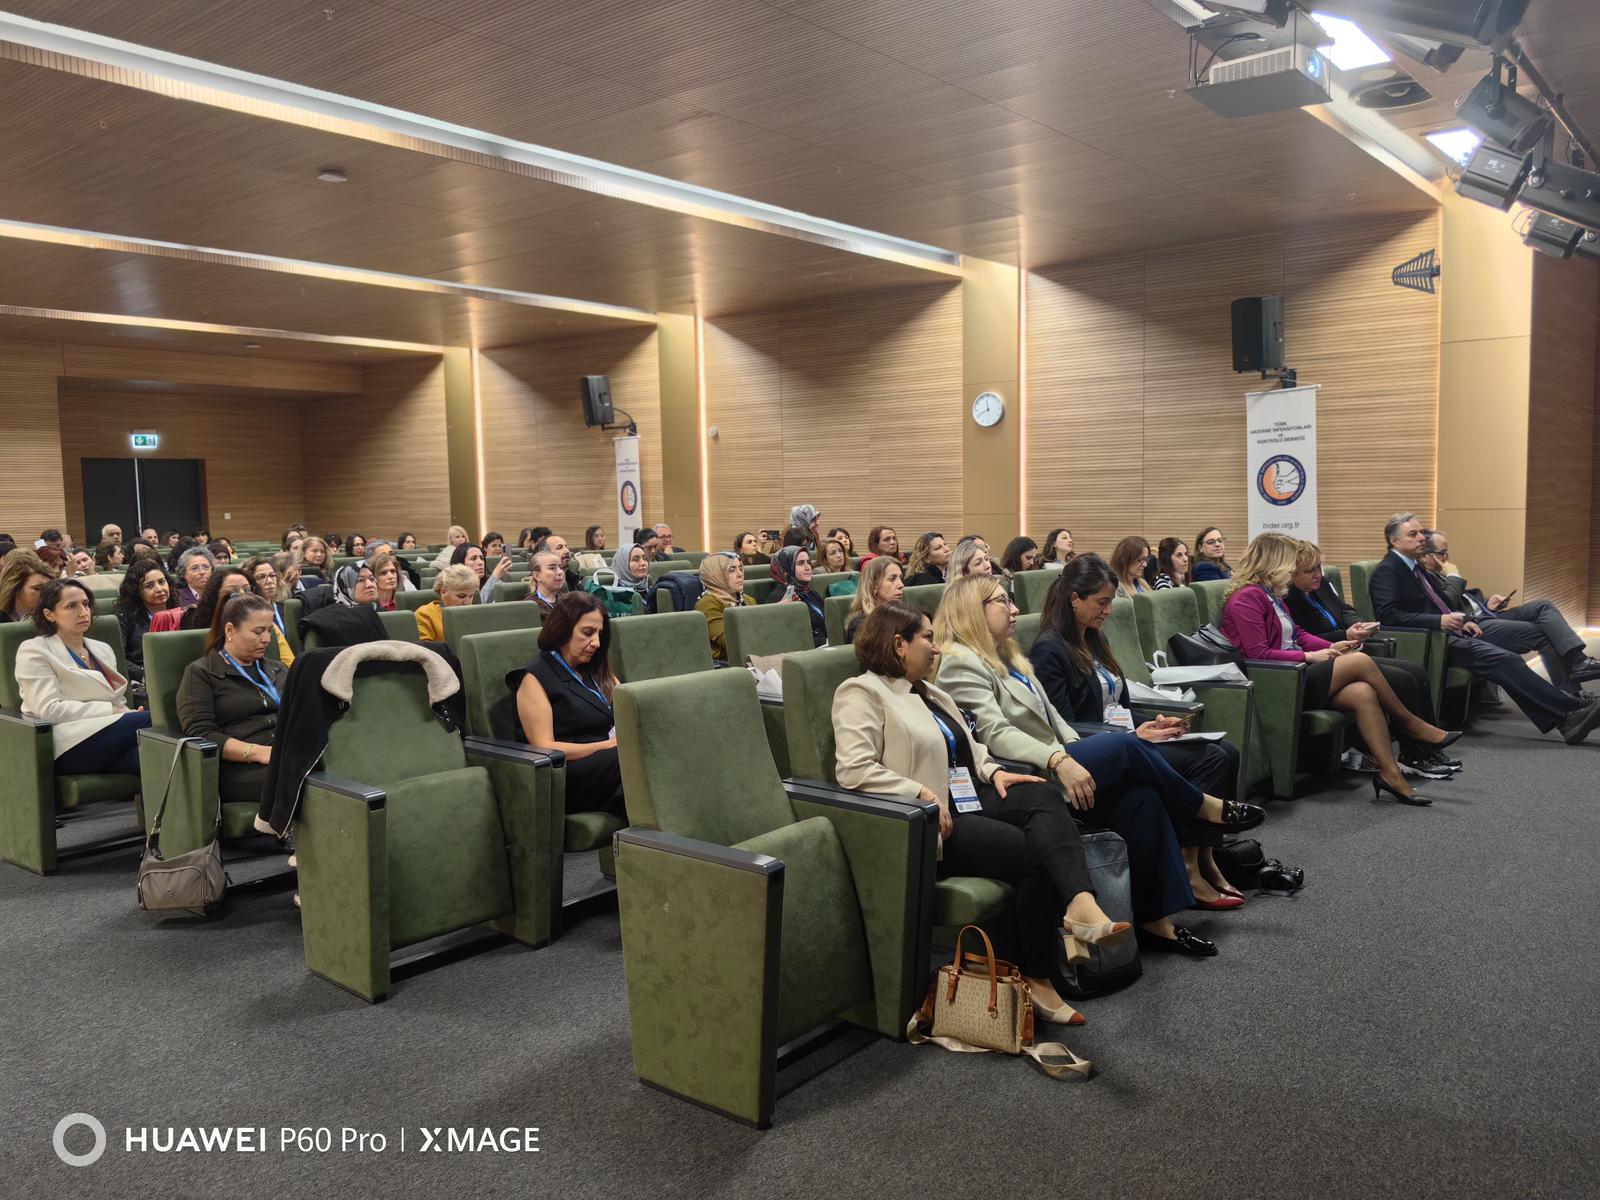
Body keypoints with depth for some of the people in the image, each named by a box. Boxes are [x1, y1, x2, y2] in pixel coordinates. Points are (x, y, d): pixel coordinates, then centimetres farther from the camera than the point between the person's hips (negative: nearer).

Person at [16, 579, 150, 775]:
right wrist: (111, 710, -12)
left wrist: (129, 714, 0)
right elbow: (49, 709, -7)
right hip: (71, 747, -5)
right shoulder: (34, 651, 7)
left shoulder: (102, 649, 28)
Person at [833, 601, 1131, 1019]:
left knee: (1044, 796, -21)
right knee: (1036, 854, -24)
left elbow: (969, 746, 28)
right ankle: (1038, 977, -11)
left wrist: (993, 771, 6)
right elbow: (852, 769, -18)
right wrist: (923, 794, -23)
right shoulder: (862, 693, -5)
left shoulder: (929, 692, 24)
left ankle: (1079, 903, -42)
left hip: (969, 798, 8)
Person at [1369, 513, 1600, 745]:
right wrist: (1440, 621, -27)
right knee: (1504, 659, -21)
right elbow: (1389, 615, -21)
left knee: (1506, 661, -11)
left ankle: (1564, 720, -16)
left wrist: (1461, 621, 7)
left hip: (1448, 635, 9)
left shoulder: (1416, 567, 20)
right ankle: (1574, 708, -17)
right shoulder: (1386, 572, -9)